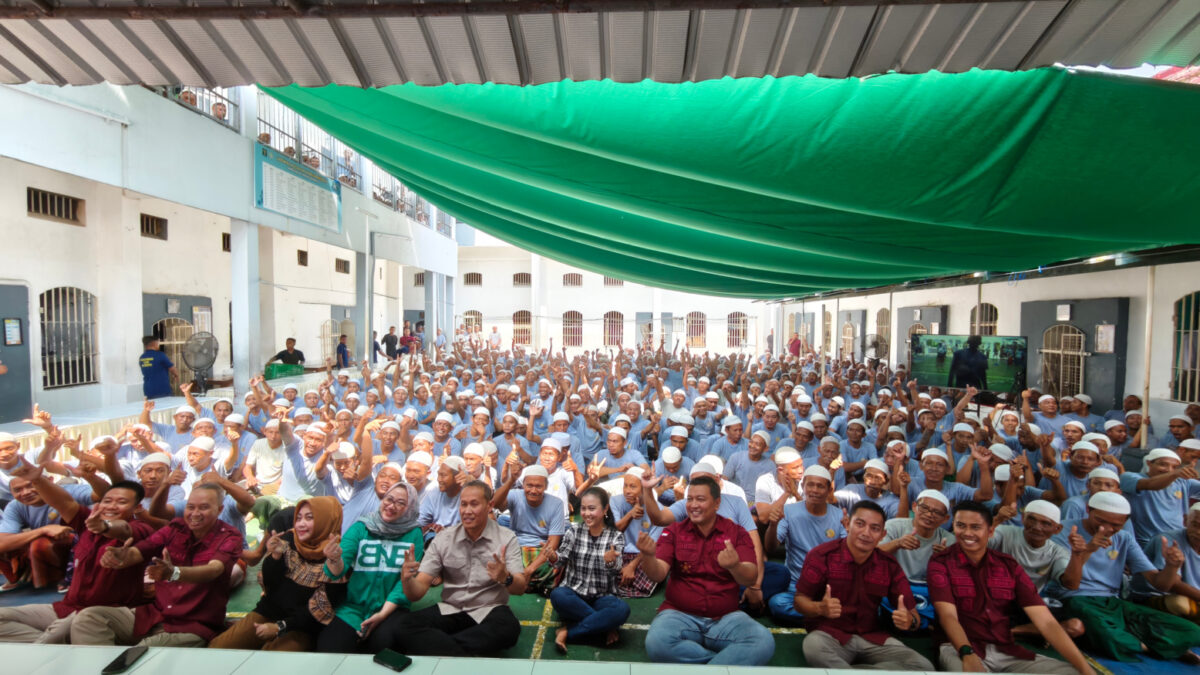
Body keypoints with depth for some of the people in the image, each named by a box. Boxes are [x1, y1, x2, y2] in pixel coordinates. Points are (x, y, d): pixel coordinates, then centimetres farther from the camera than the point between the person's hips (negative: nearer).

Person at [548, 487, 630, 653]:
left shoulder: (616, 536, -2)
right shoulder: (574, 531, 0)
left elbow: (616, 571, -16)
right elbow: (560, 562, -10)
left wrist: (610, 561, -40)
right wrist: (553, 557, -33)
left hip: (602, 597, 0)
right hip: (574, 594, 1)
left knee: (622, 609, -31)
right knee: (557, 596, -32)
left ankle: (567, 632, -17)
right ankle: (605, 626, -14)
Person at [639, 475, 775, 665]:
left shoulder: (737, 532, 1)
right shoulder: (673, 532, 1)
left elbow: (751, 579, -10)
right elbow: (658, 575, -8)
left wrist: (734, 566, -33)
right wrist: (647, 556, -31)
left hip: (726, 618, 0)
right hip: (680, 614, 1)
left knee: (764, 642, -28)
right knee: (656, 643, -31)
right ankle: (733, 659, -11)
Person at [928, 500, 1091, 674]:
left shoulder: (1009, 565, 8)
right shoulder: (940, 562, -5)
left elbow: (1046, 621, 3)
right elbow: (947, 615, -15)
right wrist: (967, 654, -31)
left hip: (1007, 651, 6)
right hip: (958, 648, -6)